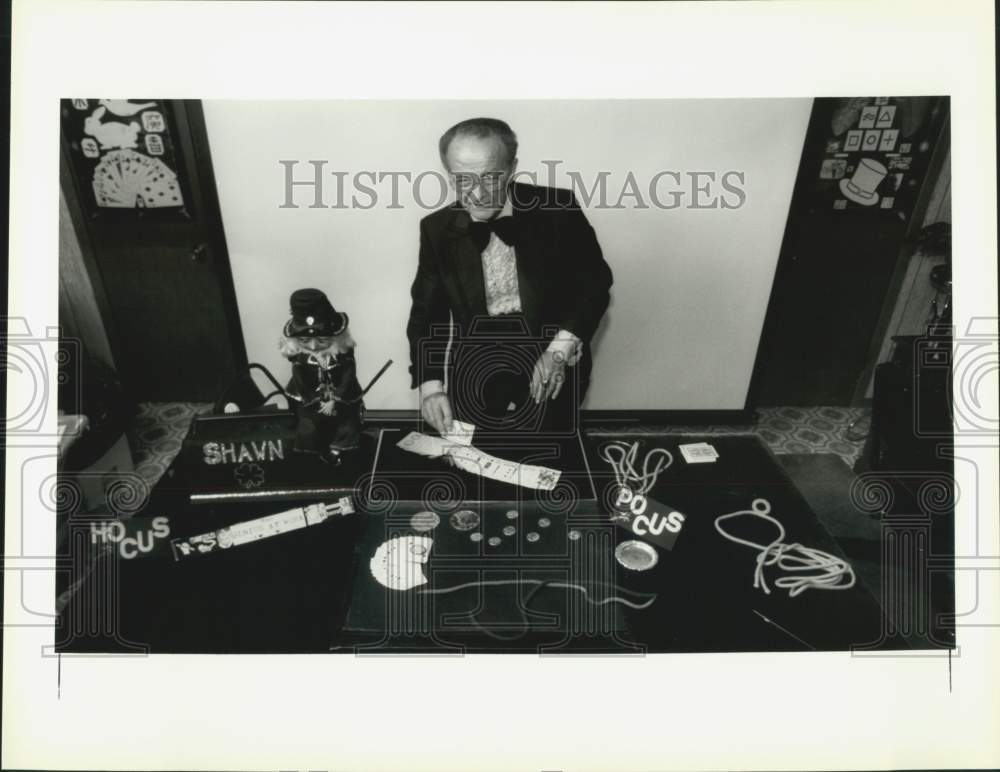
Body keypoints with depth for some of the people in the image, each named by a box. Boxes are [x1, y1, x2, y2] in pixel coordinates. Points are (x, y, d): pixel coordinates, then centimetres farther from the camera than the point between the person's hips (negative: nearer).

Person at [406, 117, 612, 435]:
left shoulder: (557, 210, -5)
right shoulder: (437, 228, 3)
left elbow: (594, 283, -1)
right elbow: (427, 311, 6)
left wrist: (561, 349, -16)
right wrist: (431, 385, -8)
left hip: (551, 365, -2)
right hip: (475, 365, 2)